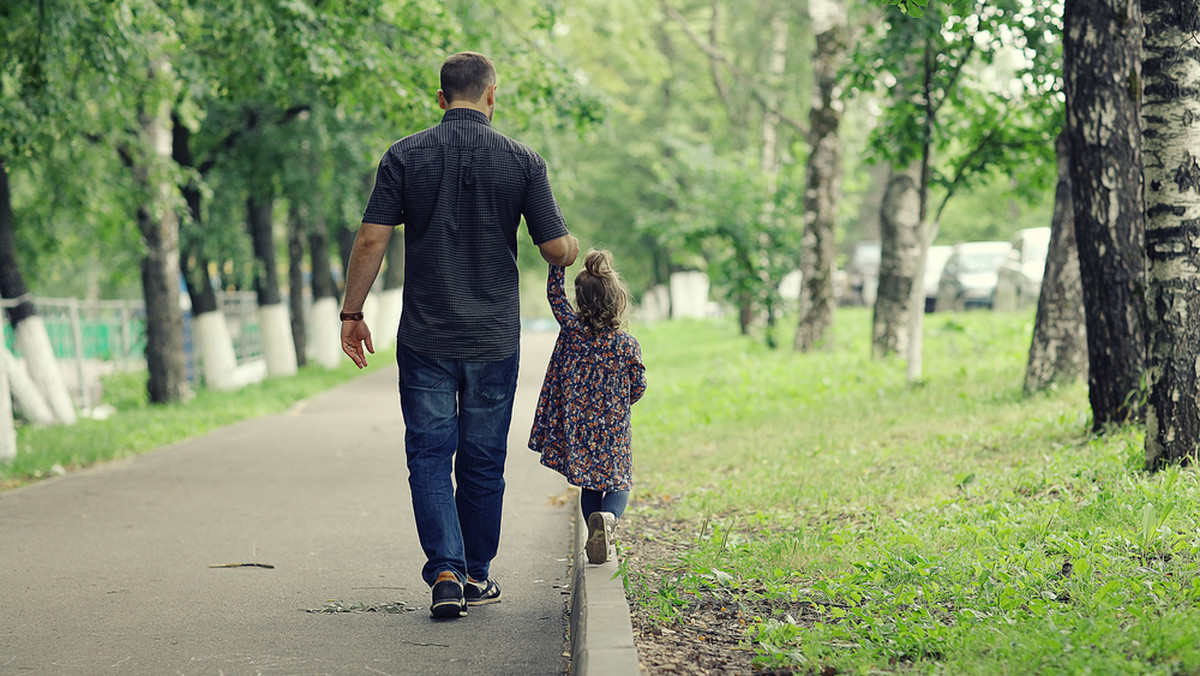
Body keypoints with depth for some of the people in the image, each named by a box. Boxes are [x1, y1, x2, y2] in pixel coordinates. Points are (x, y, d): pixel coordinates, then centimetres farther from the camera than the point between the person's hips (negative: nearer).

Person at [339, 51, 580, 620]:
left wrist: (352, 313, 2)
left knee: (430, 455, 5)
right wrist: (575, 248, 20)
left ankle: (445, 573, -10)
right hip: (494, 338, 1)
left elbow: (371, 241, -8)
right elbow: (557, 249, -4)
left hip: (425, 338, 0)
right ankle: (476, 575, 21)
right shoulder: (522, 161, -4)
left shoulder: (405, 156, -4)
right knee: (483, 460, 12)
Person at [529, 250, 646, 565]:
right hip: (614, 430, -1)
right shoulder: (627, 345, -10)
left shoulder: (572, 329, -10)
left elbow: (554, 292, 2)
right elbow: (638, 388, 1)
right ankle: (608, 517, -20)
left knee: (589, 485, 18)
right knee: (618, 484, 10)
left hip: (577, 428, 1)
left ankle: (597, 539, 10)